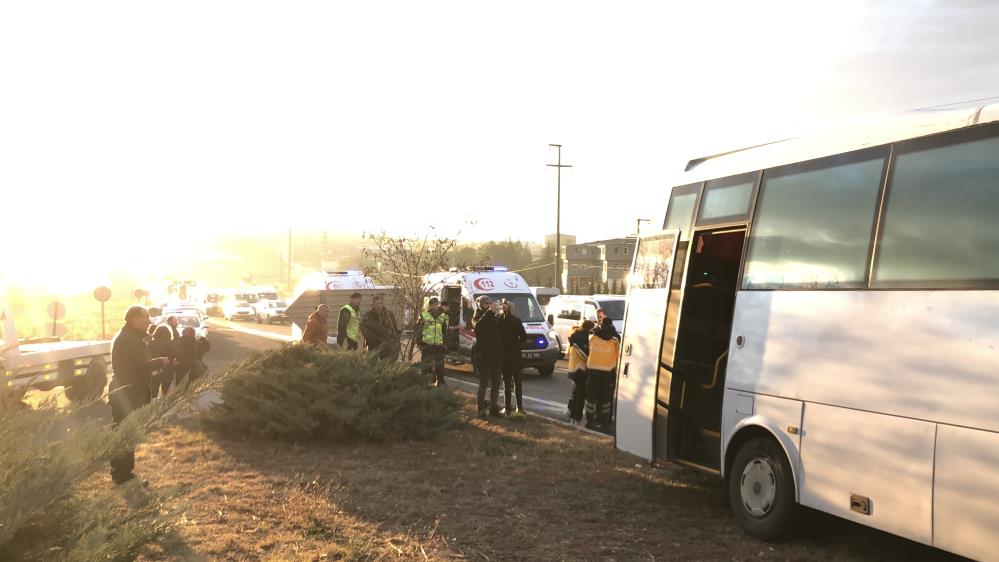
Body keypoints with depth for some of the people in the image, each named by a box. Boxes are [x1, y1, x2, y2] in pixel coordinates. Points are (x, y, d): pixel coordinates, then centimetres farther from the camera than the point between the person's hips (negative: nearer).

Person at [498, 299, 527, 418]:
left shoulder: (498, 321, -8)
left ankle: (508, 408, 3)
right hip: (515, 354, 1)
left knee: (506, 381, 6)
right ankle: (519, 408, 7)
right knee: (517, 380, 11)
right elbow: (524, 336, -4)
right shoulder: (517, 321, -5)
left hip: (503, 354, -1)